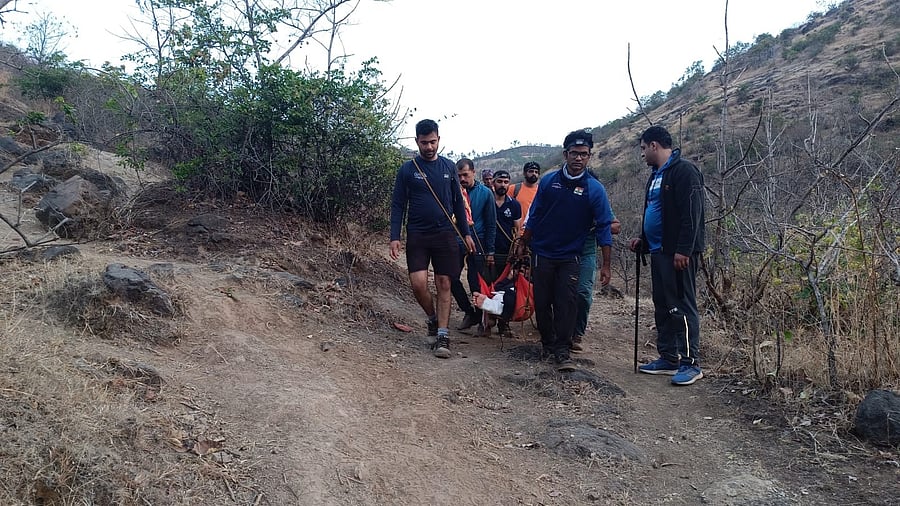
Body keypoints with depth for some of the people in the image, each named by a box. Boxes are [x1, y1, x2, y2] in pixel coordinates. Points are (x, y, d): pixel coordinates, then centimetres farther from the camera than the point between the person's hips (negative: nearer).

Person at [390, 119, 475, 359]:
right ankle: (433, 318, 18)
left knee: (444, 285, 0)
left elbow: (458, 202, 13)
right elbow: (398, 205, 1)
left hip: (445, 234, 2)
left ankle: (442, 337, 4)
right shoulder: (408, 169, 0)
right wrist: (395, 237, -8)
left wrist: (466, 233, 8)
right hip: (417, 235, -2)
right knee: (418, 283, -11)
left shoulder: (448, 167, 7)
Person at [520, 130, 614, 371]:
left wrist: (605, 265, -8)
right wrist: (523, 244, 8)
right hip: (542, 253, 2)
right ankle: (547, 342, 26)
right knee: (542, 302, 8)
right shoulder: (549, 181, -2)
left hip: (569, 257, -1)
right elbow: (533, 216, 6)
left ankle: (562, 351, 3)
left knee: (566, 304, -5)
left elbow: (603, 227, -5)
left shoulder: (595, 189, -6)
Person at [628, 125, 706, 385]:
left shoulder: (684, 171, -12)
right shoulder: (656, 175, 19)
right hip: (658, 251, 10)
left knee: (681, 306, -6)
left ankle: (690, 363, 1)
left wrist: (683, 249, -23)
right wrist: (643, 240, 16)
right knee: (662, 306, 13)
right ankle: (668, 358, 21)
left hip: (678, 253, -10)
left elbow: (692, 213, -19)